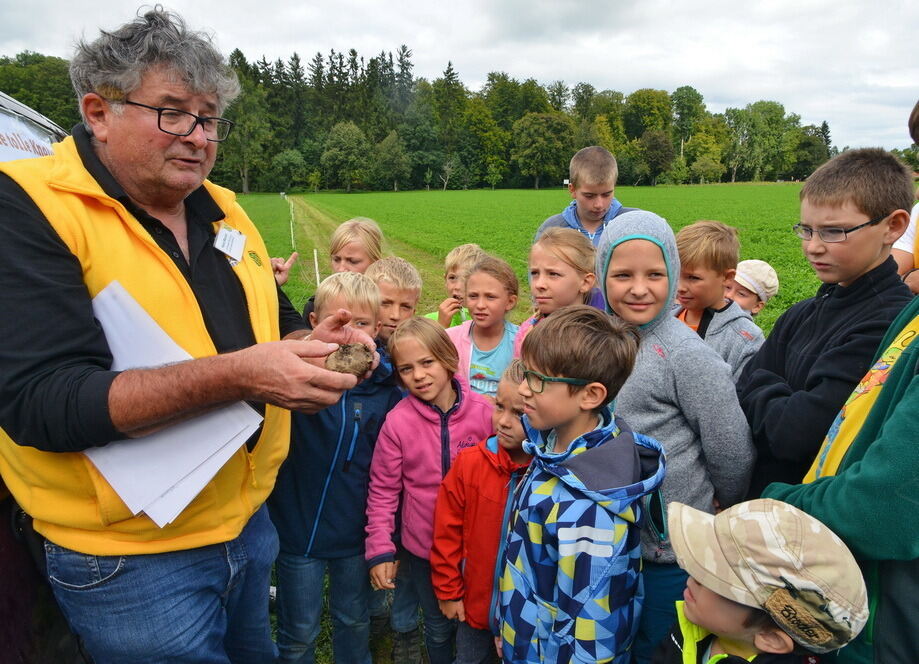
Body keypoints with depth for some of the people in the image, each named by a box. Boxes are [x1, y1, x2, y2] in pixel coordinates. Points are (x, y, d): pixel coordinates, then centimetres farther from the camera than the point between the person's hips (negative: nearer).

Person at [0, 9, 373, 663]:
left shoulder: (225, 210, 6)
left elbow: (274, 320, 17)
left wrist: (312, 344, -7)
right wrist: (234, 375, -34)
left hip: (250, 522, 7)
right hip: (133, 557, -6)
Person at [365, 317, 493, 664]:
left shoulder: (483, 411, -13)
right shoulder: (398, 421, -16)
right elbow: (383, 490, -9)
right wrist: (380, 550, -10)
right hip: (424, 544, -1)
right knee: (439, 626, 18)